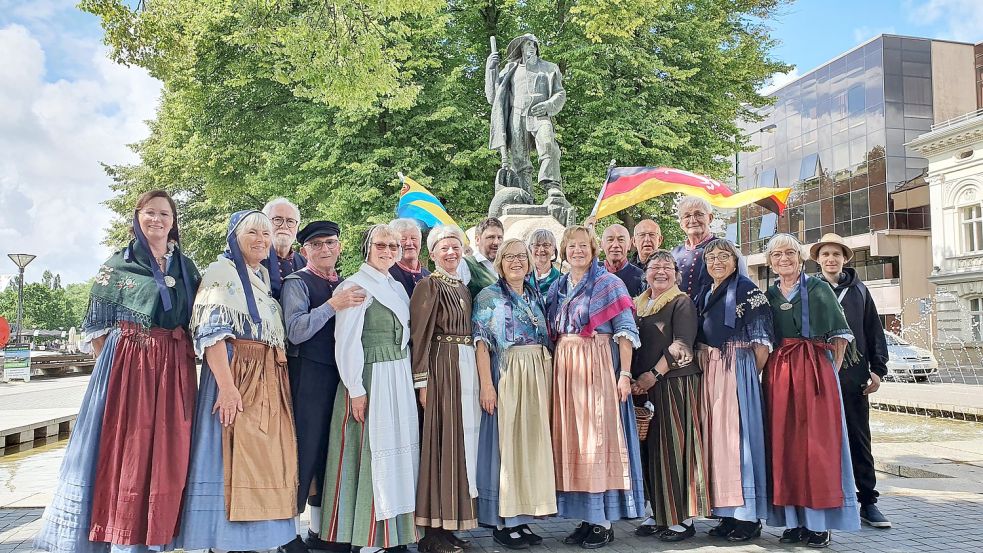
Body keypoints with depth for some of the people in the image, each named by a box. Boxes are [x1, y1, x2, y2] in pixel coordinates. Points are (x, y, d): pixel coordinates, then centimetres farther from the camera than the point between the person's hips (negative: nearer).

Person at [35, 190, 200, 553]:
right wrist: (110, 367, -7)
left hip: (174, 370, 3)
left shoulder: (187, 267, 12)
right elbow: (98, 325, 2)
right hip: (126, 366, -3)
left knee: (166, 454, 4)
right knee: (122, 449, -1)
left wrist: (182, 361, 3)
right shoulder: (118, 264, 3)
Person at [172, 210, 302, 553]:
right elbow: (212, 331, -14)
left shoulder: (267, 277, 18)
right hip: (236, 375, -7)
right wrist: (227, 385, -23)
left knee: (271, 456, 9)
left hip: (271, 379, 7)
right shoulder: (222, 272, -5)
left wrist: (279, 378, 13)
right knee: (233, 456, -5)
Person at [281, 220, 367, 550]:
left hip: (338, 375, 6)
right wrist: (332, 305, -20)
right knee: (305, 449, -6)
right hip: (308, 376, -6)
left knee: (330, 451, 10)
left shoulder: (346, 286, 17)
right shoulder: (297, 282, -2)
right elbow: (295, 331, -15)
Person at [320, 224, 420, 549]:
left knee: (399, 448, 9)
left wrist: (411, 380, 14)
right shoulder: (356, 286, -8)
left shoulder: (397, 287, 15)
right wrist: (356, 389, -16)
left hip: (400, 379, 8)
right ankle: (368, 537, 8)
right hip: (371, 378, -8)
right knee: (372, 451, -3)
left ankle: (395, 528, 20)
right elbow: (347, 342, -13)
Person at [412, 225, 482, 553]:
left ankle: (449, 525, 18)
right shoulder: (428, 286, -6)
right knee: (441, 441, -6)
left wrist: (474, 375, 10)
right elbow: (420, 336, -10)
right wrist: (422, 382, -15)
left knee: (461, 439, 9)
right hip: (440, 368, -8)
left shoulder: (463, 288, 17)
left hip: (465, 366, 8)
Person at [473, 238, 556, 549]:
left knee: (533, 443, 6)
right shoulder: (489, 296, -1)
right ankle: (503, 523, 6)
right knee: (506, 444, -3)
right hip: (506, 377, -5)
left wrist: (548, 381, 8)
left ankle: (523, 518, 16)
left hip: (538, 377, 6)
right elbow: (481, 343, -8)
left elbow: (547, 340, 16)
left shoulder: (536, 296, 14)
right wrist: (486, 384, -18)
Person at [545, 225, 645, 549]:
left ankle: (604, 523, 3)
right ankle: (586, 518, 14)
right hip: (565, 368, 6)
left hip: (598, 365, -6)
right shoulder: (557, 288, 15)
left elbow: (626, 330, -7)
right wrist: (556, 371, 8)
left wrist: (625, 373, -15)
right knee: (571, 440, 5)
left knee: (598, 438, -5)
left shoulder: (608, 283, -1)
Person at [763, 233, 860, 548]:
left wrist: (832, 370, -6)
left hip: (814, 370, -4)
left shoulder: (817, 288, 2)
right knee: (784, 442, 4)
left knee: (817, 441, -3)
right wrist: (769, 372, 5)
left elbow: (840, 334, 2)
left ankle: (820, 523, 4)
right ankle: (796, 519, 13)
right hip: (779, 374, 4)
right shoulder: (768, 295, 13)